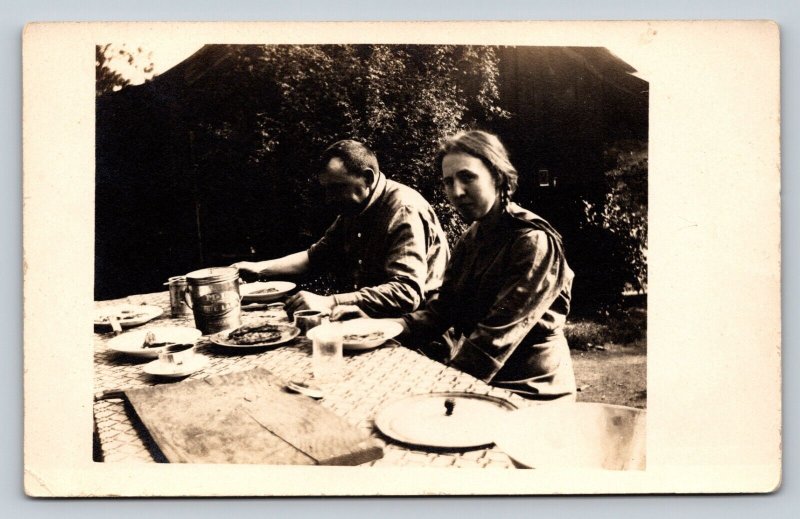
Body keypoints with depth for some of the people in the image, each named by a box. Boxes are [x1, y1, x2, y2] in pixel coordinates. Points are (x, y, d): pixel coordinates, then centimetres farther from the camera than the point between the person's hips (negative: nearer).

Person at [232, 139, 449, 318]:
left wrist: (329, 302, -35)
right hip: (363, 316, 8)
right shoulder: (353, 209, 8)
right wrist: (260, 268, 7)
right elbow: (317, 255, 21)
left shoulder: (405, 211, -20)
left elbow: (406, 293, -31)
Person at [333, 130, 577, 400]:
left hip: (528, 395, -7)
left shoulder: (534, 242, -17)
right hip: (480, 384, 7)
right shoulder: (471, 238, 10)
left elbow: (496, 339, -24)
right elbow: (442, 309, 3)